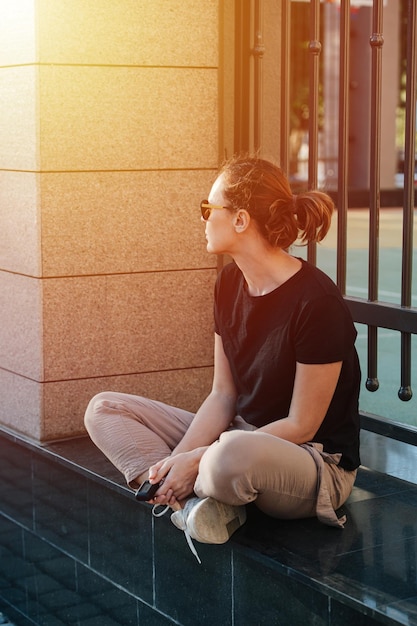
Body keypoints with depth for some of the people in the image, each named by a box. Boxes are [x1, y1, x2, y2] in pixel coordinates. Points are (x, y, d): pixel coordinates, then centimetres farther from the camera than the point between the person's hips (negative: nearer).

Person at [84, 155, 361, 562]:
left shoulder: (316, 301, -22)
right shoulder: (230, 284, 3)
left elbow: (301, 425, -19)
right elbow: (224, 395, 3)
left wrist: (198, 460, -22)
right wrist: (176, 460, -14)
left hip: (317, 463, -8)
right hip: (240, 435, 8)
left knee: (235, 453, -44)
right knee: (104, 410, 0)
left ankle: (192, 498, -9)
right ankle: (192, 500, -20)